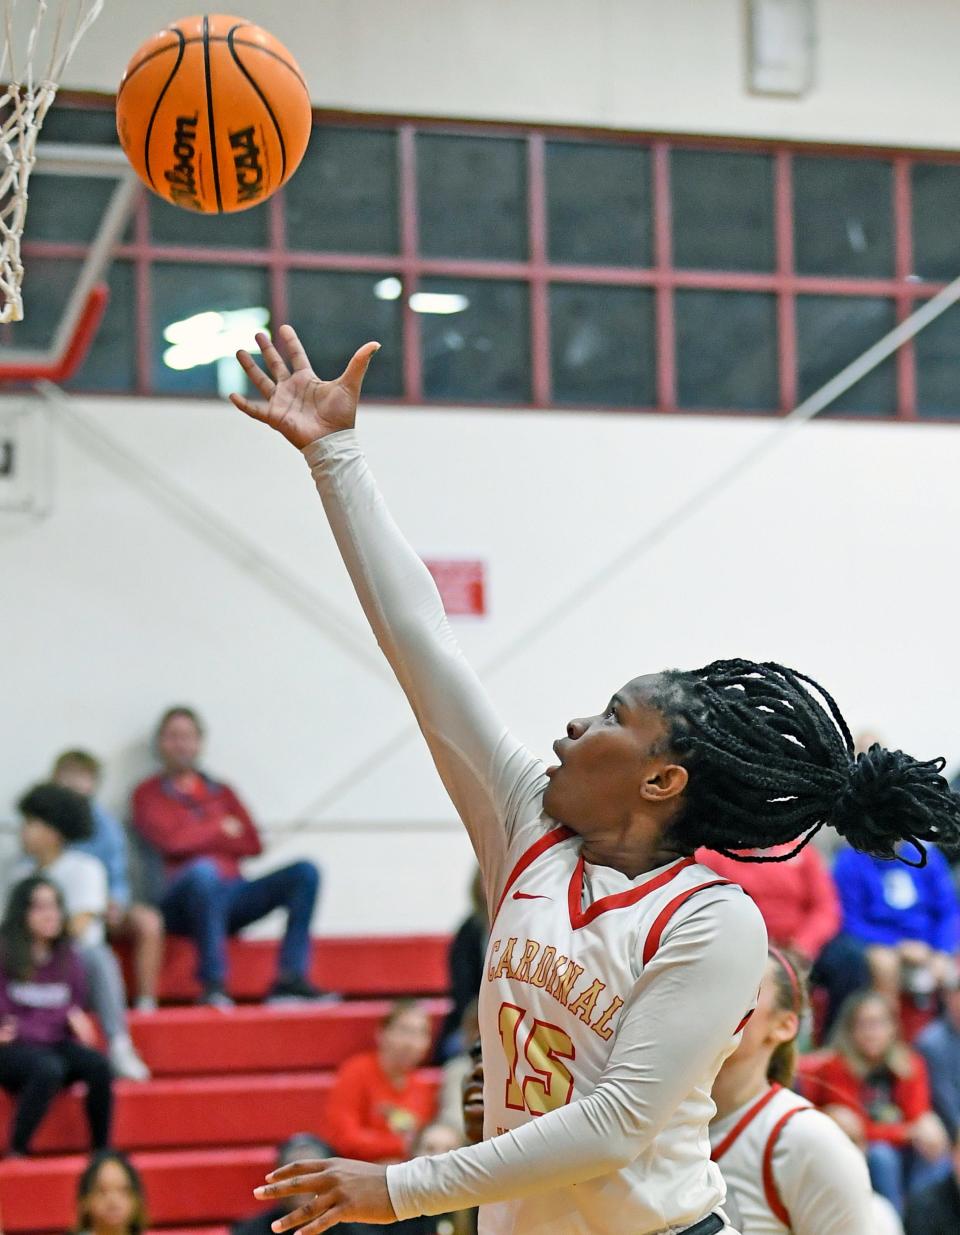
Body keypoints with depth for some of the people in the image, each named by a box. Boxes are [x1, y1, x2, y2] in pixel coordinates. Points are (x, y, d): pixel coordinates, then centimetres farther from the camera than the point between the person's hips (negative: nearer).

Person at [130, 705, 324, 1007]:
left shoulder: (221, 792, 22)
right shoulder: (149, 794, 9)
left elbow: (253, 844, 10)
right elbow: (171, 841, -8)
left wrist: (200, 837, 0)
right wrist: (221, 830, 5)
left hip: (232, 896, 5)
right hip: (183, 901, -5)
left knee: (304, 872, -15)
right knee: (203, 870, -39)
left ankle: (291, 978, -26)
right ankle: (213, 984, -38)